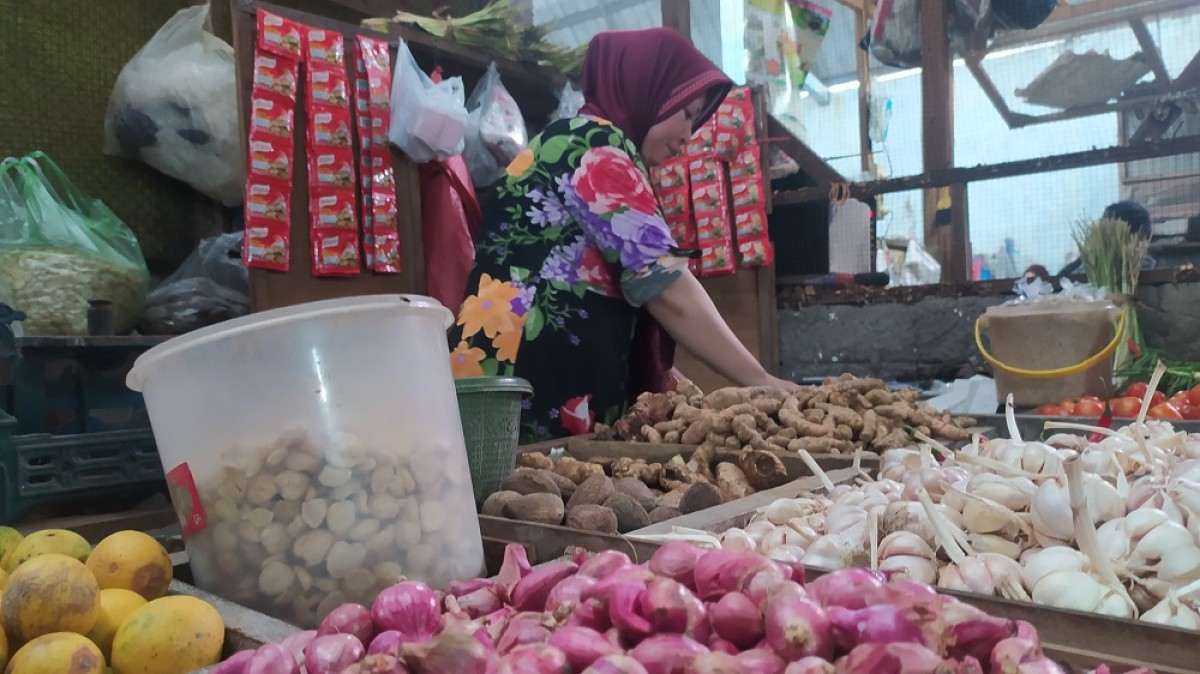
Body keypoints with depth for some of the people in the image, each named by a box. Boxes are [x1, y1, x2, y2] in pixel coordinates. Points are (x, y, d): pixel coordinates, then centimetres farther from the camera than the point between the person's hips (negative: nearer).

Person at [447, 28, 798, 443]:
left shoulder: (586, 147, 23)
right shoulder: (594, 145, -7)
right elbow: (664, 286, -15)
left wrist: (670, 382, 11)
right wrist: (760, 381, -10)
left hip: (559, 384, 9)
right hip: (527, 386, -9)